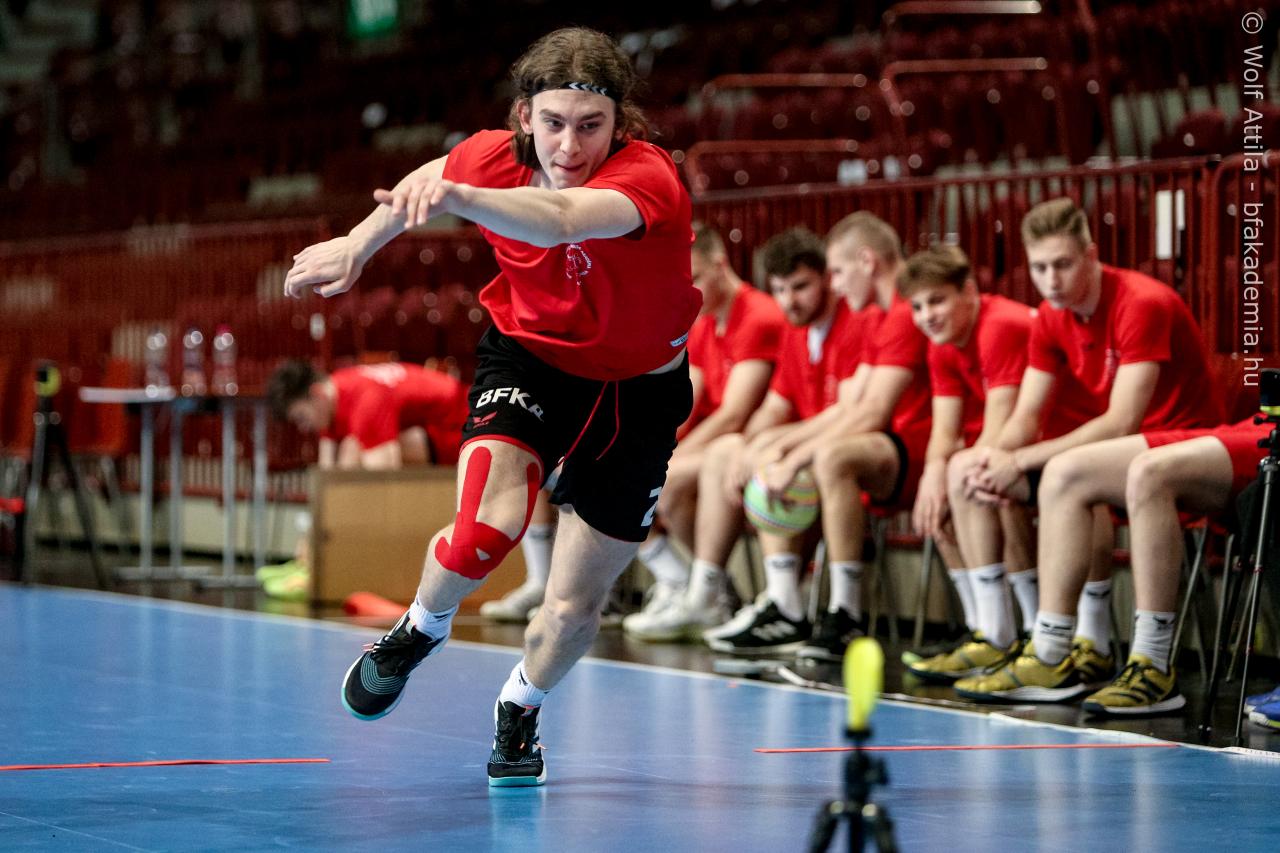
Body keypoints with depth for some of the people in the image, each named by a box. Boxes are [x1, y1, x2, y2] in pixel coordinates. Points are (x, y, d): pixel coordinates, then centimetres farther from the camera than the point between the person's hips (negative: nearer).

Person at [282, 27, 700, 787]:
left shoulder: (648, 180, -33)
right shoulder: (492, 158, -19)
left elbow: (559, 218, -56)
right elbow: (431, 181, 8)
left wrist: (457, 198, -72)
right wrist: (359, 244, 16)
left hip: (637, 389, -1)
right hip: (529, 356, 1)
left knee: (575, 606, 4)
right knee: (488, 525, -27)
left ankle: (519, 712, 39)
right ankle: (422, 627, 8)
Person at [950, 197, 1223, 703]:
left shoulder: (1143, 305, -20)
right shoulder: (1051, 319, 4)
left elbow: (1121, 422, -27)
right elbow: (1026, 417, 4)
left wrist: (1021, 460, -28)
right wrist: (995, 458, -20)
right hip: (1109, 448, 9)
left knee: (1065, 474, -37)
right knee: (963, 468, -1)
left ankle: (1052, 660, -36)